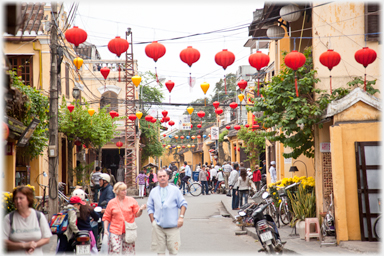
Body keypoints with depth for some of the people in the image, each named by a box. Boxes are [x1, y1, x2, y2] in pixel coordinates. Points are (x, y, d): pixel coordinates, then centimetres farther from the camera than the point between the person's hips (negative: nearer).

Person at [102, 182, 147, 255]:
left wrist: (140, 209, -16)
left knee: (128, 252, 2)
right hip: (115, 231, -1)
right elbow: (106, 217, 8)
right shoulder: (111, 203, 3)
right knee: (115, 251, -5)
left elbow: (137, 214, 4)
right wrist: (105, 229, -3)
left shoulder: (131, 200, 4)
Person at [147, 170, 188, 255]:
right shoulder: (154, 191, 12)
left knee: (173, 251, -3)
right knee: (160, 251, 3)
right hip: (158, 227, 2)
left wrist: (181, 217, -7)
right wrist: (152, 221, 4)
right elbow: (150, 207, 14)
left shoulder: (175, 190, 6)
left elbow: (183, 204, 6)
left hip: (173, 226, -2)